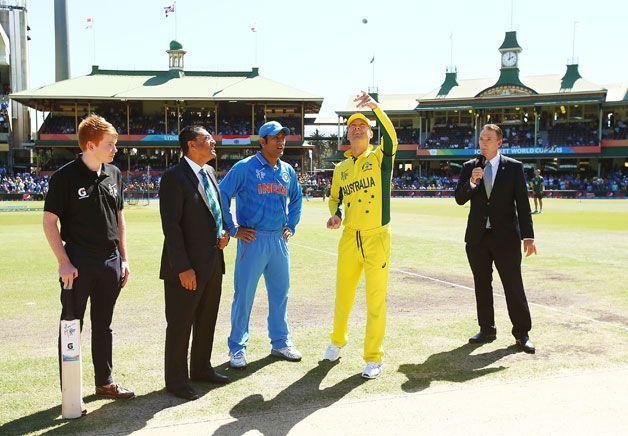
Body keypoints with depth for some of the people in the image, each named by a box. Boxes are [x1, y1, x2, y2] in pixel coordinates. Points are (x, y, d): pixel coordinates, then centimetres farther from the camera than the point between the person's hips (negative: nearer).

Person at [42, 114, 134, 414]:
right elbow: (49, 222, -9)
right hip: (78, 263, -5)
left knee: (103, 326, 16)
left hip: (110, 263, 5)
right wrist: (64, 262, -15)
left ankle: (104, 382, 30)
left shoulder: (113, 174, 7)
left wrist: (123, 259, 10)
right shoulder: (65, 176, -10)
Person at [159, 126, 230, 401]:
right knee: (180, 325, 4)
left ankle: (201, 369, 36)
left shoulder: (209, 172, 11)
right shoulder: (174, 177, -15)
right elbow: (171, 225, -18)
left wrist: (224, 232, 2)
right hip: (186, 267, -8)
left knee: (207, 321, 19)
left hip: (213, 261, 8)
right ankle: (176, 381, 18)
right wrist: (183, 268, -21)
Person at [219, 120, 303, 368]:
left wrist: (291, 226, 17)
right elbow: (221, 196, -8)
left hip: (279, 240, 6)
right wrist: (233, 230, -8)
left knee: (280, 292, 13)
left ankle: (280, 343, 27)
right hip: (252, 239, -6)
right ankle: (237, 348, 12)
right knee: (244, 294, -1)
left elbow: (296, 198, 27)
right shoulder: (244, 168, -7)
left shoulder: (288, 171, 11)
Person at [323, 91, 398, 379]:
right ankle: (337, 340, 38)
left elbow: (391, 137, -22)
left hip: (377, 239, -4)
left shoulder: (380, 158, -1)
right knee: (343, 295, 15)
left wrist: (375, 107, -32)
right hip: (349, 238, 4)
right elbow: (334, 198, 24)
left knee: (376, 300, -1)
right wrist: (335, 214, 3)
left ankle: (373, 357, 12)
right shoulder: (341, 168, 12)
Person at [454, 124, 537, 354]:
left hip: (506, 237, -3)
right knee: (482, 285, 10)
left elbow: (523, 203, -3)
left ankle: (522, 333, 11)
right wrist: (471, 182, -19)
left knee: (514, 285, 0)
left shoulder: (514, 167, 0)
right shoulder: (469, 167, 7)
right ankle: (487, 330, 22)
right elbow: (459, 199, 1)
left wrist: (528, 236, -9)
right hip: (477, 237, 3)